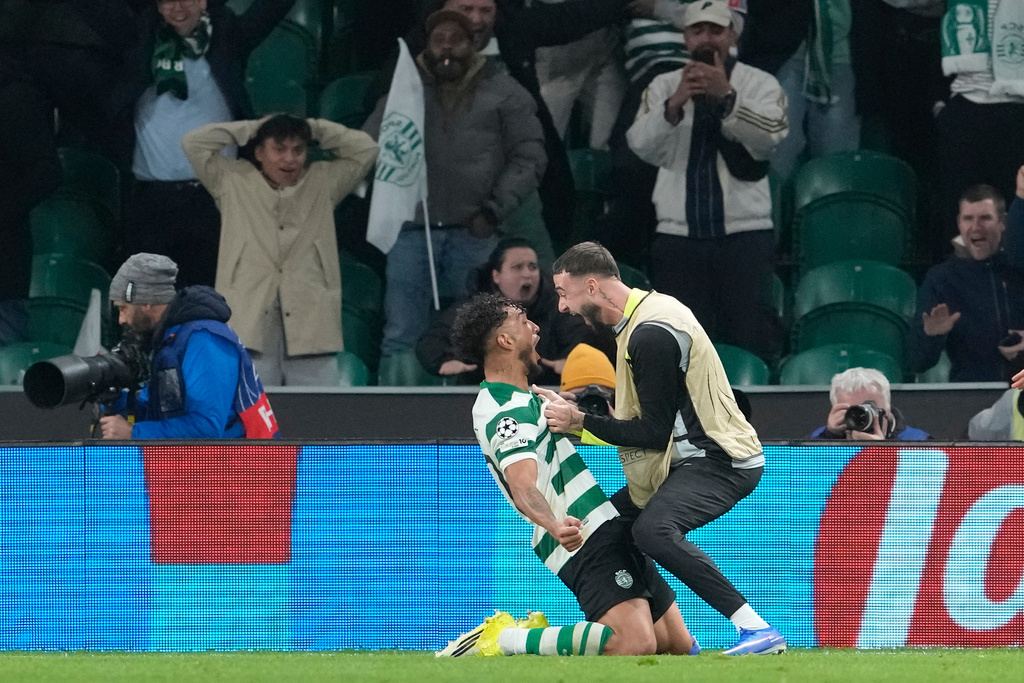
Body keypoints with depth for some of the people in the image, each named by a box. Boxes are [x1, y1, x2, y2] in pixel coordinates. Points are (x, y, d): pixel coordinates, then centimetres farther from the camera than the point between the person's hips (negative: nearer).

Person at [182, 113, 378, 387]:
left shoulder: (323, 183, 18)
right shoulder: (233, 182, 13)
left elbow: (365, 149, 14)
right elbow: (193, 143, 8)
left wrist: (313, 128, 14)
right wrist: (252, 129, 12)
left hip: (311, 328, 1)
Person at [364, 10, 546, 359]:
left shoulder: (503, 93, 10)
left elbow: (529, 157, 6)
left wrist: (495, 210, -5)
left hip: (474, 231, -1)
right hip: (413, 229, 1)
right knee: (401, 337, -4)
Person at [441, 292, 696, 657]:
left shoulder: (521, 399, 18)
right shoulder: (507, 412, -16)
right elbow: (523, 487, -33)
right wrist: (554, 525, -51)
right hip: (589, 543, -11)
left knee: (677, 646, 9)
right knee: (635, 644, -29)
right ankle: (504, 640, -17)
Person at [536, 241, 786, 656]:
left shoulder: (651, 334, -19)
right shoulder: (647, 309, 13)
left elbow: (655, 432, -19)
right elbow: (644, 415, 20)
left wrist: (581, 422, -13)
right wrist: (570, 411, 16)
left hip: (720, 462, -11)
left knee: (652, 530, -33)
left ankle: (757, 630, -35)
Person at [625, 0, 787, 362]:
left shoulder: (760, 84, 7)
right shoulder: (663, 87, 12)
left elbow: (767, 139, -12)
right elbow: (642, 144, -4)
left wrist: (726, 97, -26)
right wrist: (674, 105, -23)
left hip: (744, 235, -2)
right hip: (679, 234, 2)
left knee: (753, 335, -9)